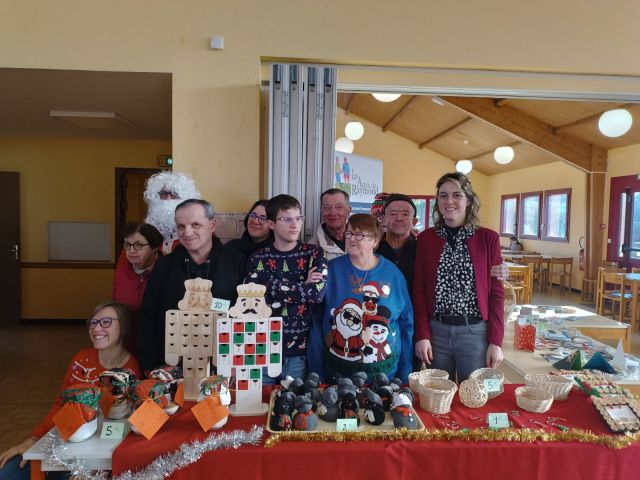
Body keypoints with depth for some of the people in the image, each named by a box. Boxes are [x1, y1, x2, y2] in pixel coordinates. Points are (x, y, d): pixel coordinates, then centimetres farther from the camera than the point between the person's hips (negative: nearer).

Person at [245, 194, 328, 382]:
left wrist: (273, 288, -14)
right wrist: (302, 286, -11)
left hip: (299, 347, 0)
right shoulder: (258, 259, 0)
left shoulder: (314, 253, -1)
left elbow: (317, 293, -15)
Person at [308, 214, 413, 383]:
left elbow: (406, 325, 3)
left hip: (384, 370, 1)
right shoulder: (331, 269, -6)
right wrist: (317, 372, -5)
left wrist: (404, 375, 2)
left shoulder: (392, 273, -3)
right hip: (337, 370, -1)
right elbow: (316, 320, -5)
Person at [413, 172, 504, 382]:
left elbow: (496, 292, -1)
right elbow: (419, 290, 1)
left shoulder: (488, 238, -2)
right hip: (436, 330, 1)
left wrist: (495, 341, -5)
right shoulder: (425, 238, 1)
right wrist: (422, 335, -5)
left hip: (475, 332, -1)